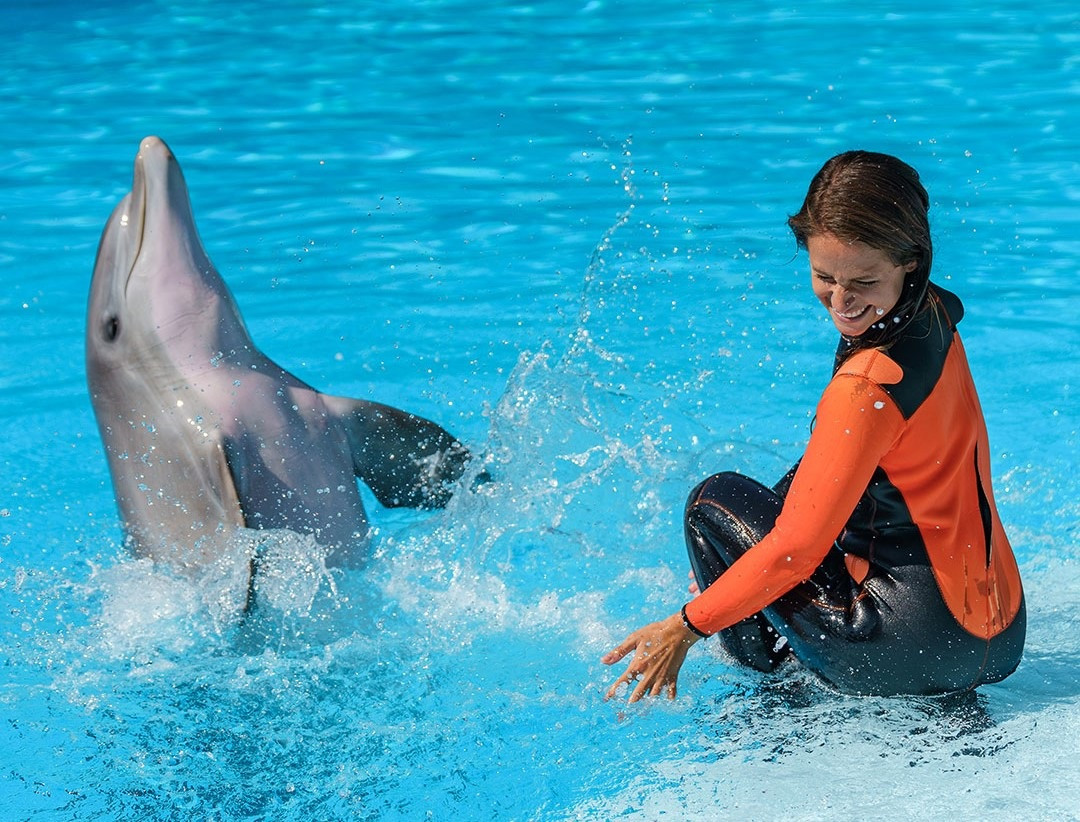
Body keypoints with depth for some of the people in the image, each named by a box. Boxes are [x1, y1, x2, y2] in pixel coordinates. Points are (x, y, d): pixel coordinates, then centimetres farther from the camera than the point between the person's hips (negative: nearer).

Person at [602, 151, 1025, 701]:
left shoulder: (868, 387, -24)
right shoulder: (933, 317, 3)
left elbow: (798, 547, -20)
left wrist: (687, 626, -10)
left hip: (919, 648, -9)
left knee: (717, 501, 3)